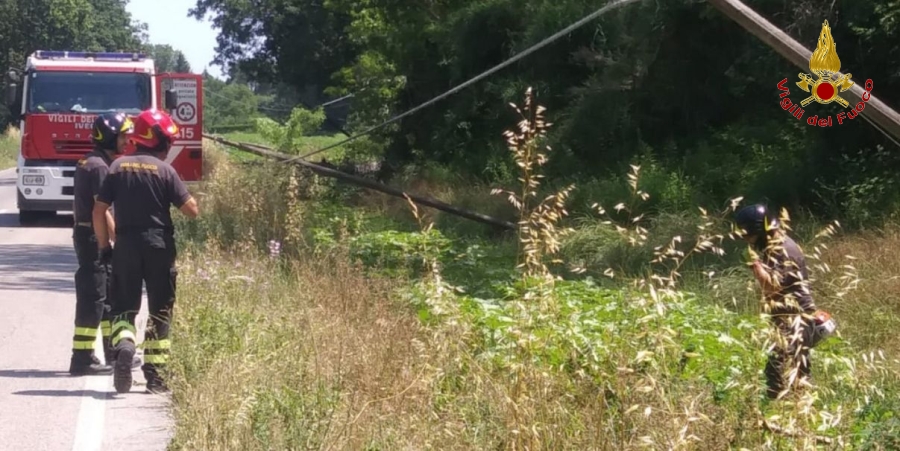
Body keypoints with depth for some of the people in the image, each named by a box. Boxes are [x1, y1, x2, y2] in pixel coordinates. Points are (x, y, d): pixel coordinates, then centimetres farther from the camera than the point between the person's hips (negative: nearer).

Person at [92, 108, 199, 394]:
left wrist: (103, 244, 11)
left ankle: (123, 344, -20)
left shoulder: (118, 167, 4)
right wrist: (190, 199, 13)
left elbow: (99, 210, 2)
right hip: (158, 245, -2)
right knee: (159, 310, 8)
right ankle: (155, 374, 8)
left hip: (125, 245, 2)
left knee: (124, 305, 11)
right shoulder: (165, 170, -6)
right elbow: (192, 210, -8)